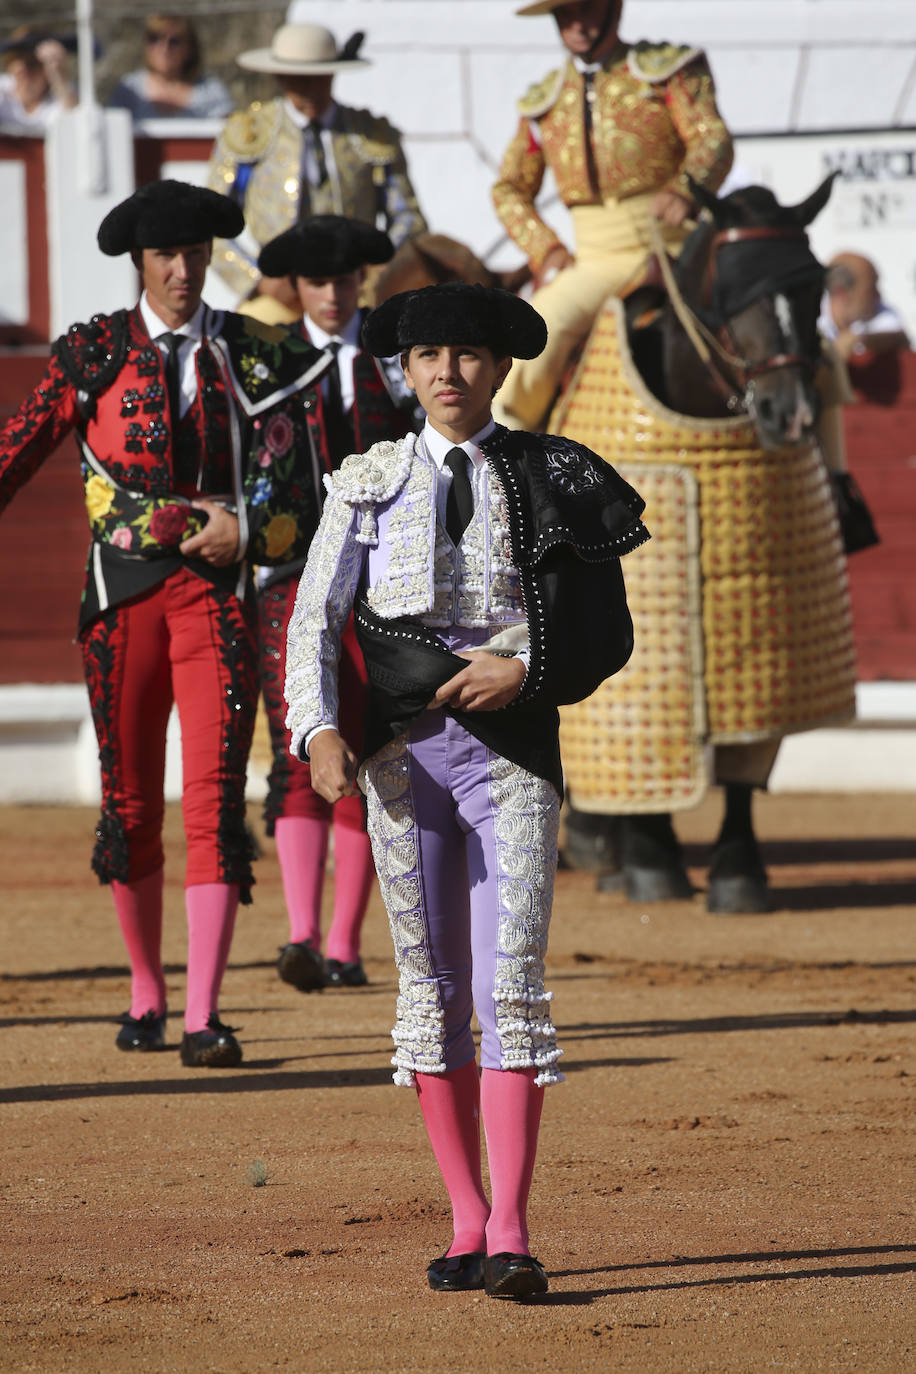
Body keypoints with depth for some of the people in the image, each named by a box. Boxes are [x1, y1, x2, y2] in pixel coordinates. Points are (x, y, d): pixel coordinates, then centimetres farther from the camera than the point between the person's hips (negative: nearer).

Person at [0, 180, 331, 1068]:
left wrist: (246, 531, -12)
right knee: (129, 802, 8)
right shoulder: (93, 353, 6)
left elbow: (288, 493, 7)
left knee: (215, 799, -12)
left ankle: (203, 1018, -16)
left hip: (219, 595, -1)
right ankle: (145, 992, 26)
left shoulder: (252, 359, 8)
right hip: (124, 594, 1)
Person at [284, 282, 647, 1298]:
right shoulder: (368, 483, 8)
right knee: (431, 986, 5)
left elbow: (602, 630, 7)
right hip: (404, 748, 2)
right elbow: (314, 621, 4)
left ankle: (510, 1234, -17)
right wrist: (319, 730, -11)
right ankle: (466, 1222, 13)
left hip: (513, 746, -2)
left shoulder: (550, 480, 6)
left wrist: (525, 670, -11)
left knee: (511, 987, -11)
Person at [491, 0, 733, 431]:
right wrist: (546, 251, 1)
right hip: (596, 263, 1)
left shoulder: (667, 69, 6)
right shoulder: (544, 102, 15)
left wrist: (683, 190, -31)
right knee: (542, 333, -28)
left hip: (673, 251, -1)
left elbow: (713, 141, -8)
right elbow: (510, 189, 20)